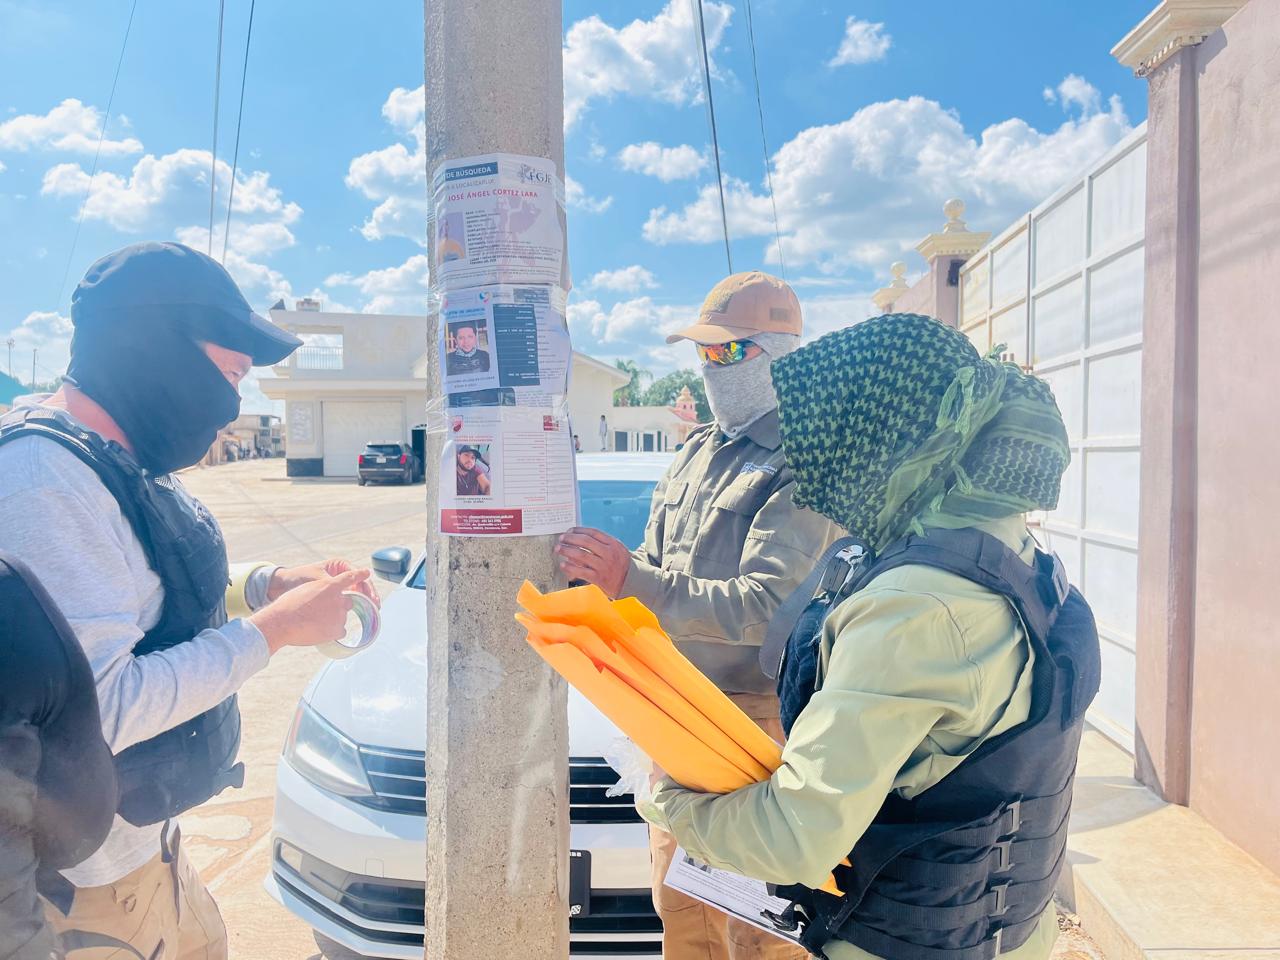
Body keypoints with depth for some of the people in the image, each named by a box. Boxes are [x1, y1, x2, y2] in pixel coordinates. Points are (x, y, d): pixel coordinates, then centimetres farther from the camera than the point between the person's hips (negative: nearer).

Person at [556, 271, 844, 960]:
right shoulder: (696, 452, 13)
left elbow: (763, 607, -24)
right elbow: (655, 567, 18)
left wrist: (629, 581, -29)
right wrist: (594, 574, 0)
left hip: (758, 717, -8)